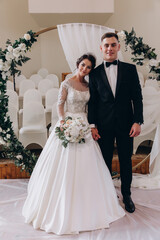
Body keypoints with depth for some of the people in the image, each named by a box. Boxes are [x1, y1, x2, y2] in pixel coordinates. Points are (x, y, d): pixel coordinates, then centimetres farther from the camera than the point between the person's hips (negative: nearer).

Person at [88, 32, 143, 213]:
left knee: (126, 161, 11)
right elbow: (92, 101, 3)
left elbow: (137, 97, 1)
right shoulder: (95, 73, 3)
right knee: (105, 161, 10)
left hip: (125, 124, 0)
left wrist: (137, 121, -7)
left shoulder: (130, 69, 3)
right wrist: (93, 125, -2)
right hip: (104, 125, 0)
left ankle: (126, 195, 29)